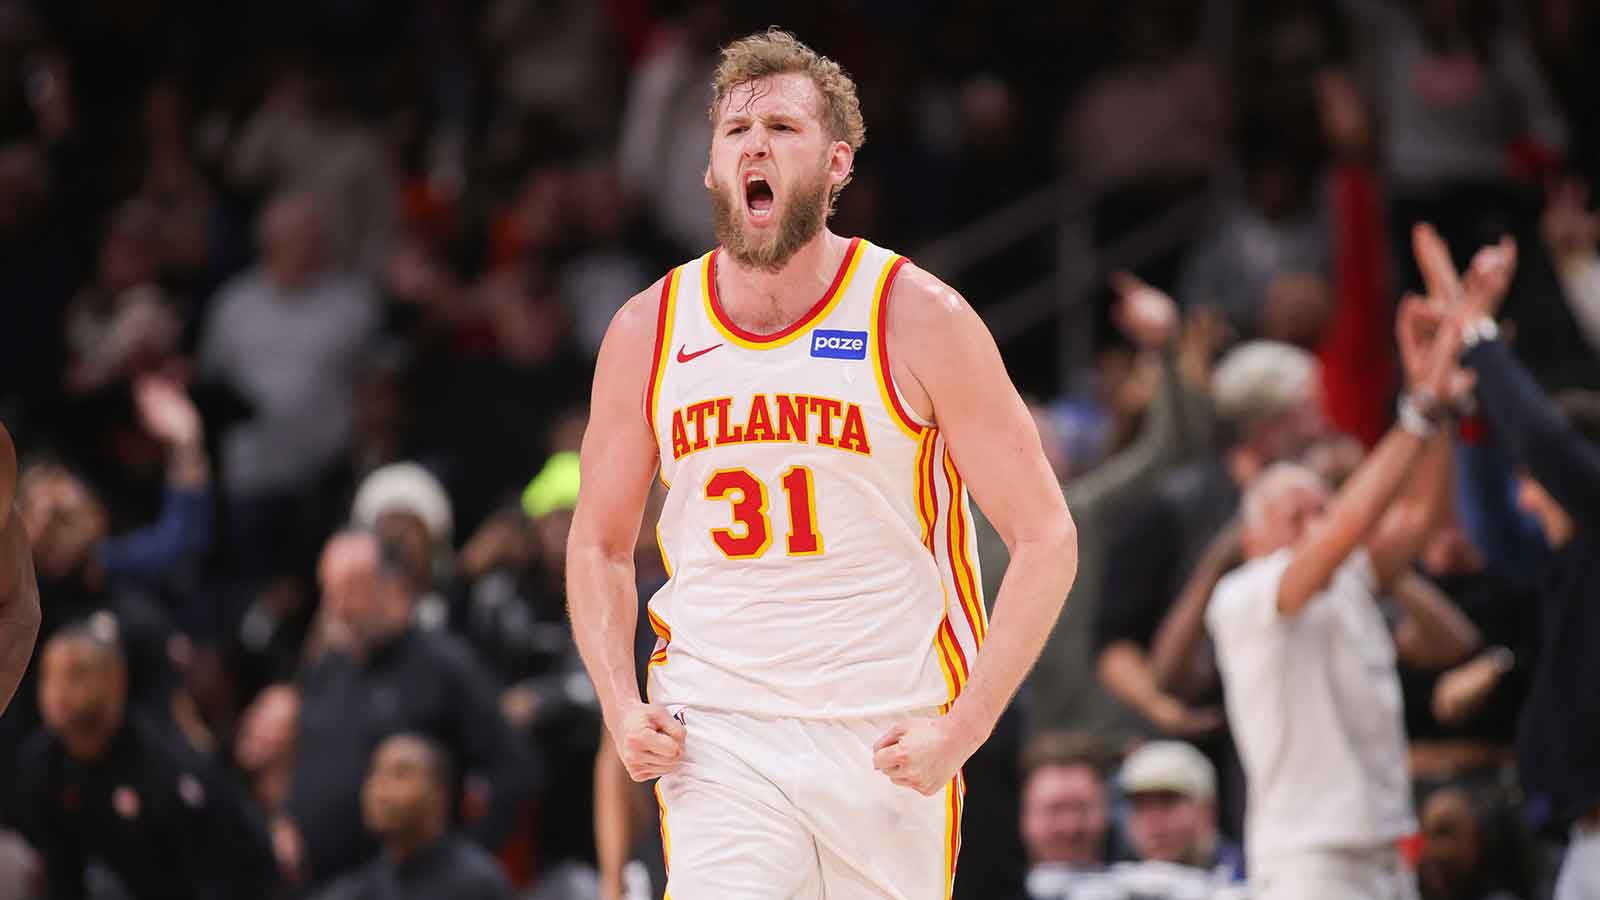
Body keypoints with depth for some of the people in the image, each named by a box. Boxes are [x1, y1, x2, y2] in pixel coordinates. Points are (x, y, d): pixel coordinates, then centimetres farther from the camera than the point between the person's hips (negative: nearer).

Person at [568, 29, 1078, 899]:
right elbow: (599, 543, 16)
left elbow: (1044, 539, -3)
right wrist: (621, 708, -1)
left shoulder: (918, 319, -5)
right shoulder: (646, 334, 3)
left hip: (886, 744, -1)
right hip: (717, 740, 1)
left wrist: (964, 727, -14)